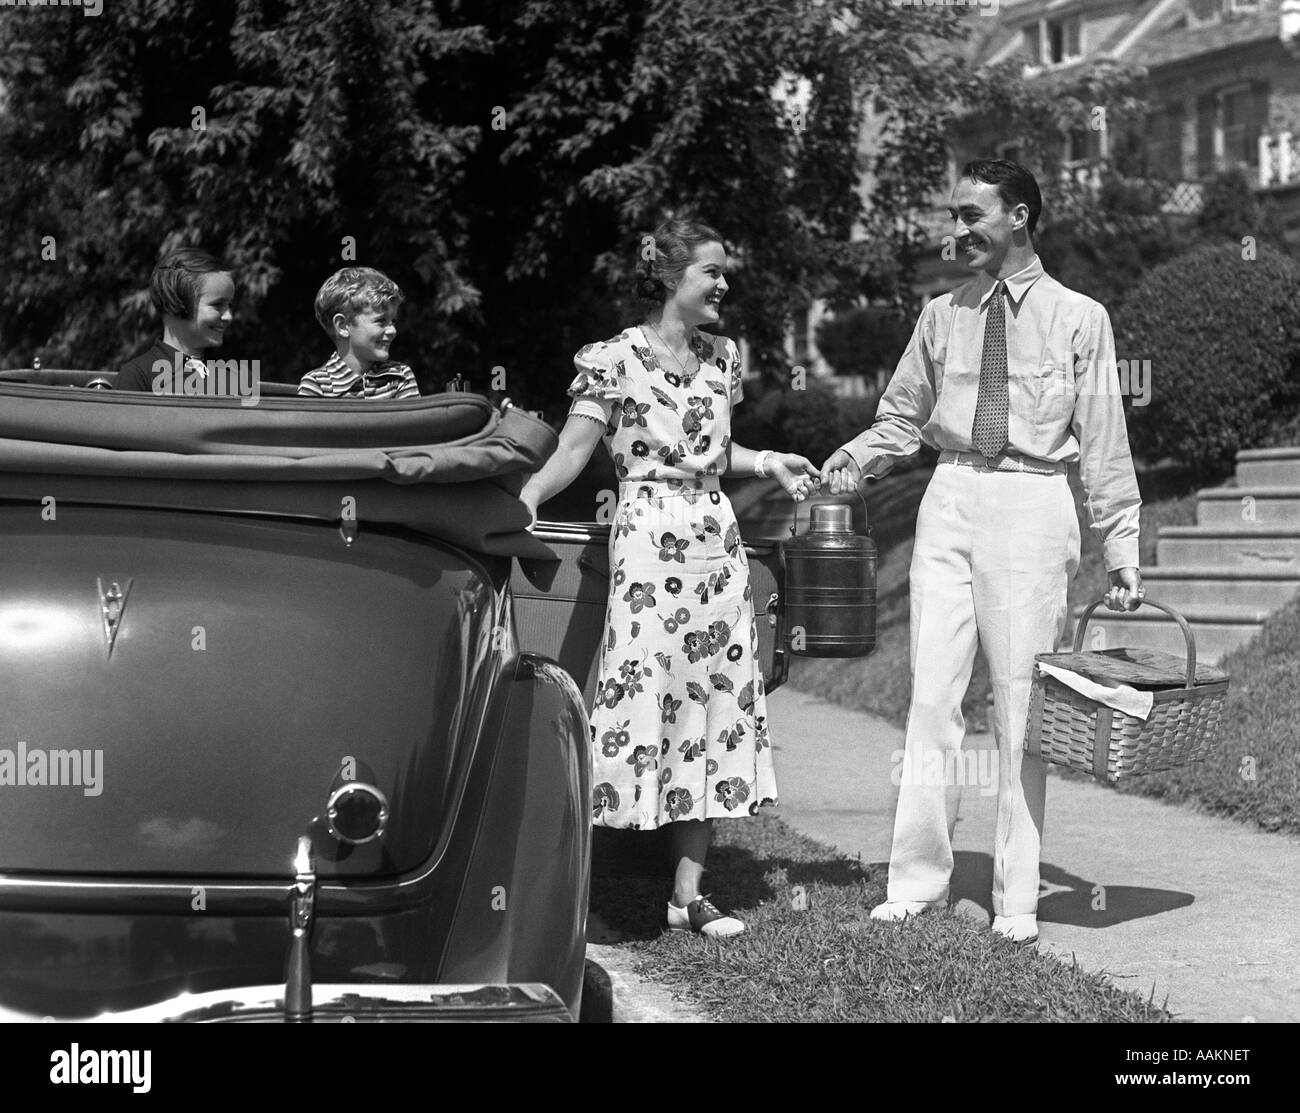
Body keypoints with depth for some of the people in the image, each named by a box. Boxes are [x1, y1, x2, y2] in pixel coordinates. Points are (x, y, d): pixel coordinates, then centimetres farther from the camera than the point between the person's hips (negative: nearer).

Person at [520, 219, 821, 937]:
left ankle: (688, 892, 9)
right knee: (641, 696, -11)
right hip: (646, 540, -6)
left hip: (716, 542, 6)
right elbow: (574, 449, -12)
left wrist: (766, 464, 10)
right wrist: (527, 496, -28)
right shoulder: (615, 360, -6)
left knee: (713, 703, 4)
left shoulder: (721, 358, 13)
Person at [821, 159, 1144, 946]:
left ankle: (1017, 897, 9)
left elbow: (1105, 443, 2)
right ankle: (919, 876, 9)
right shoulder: (943, 315, 10)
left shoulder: (1079, 319, 2)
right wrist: (853, 461, -4)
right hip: (952, 498, 3)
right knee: (933, 694, 1)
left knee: (1021, 704, 1)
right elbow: (904, 417, 14)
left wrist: (1122, 549, -1)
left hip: (1032, 505, -3)